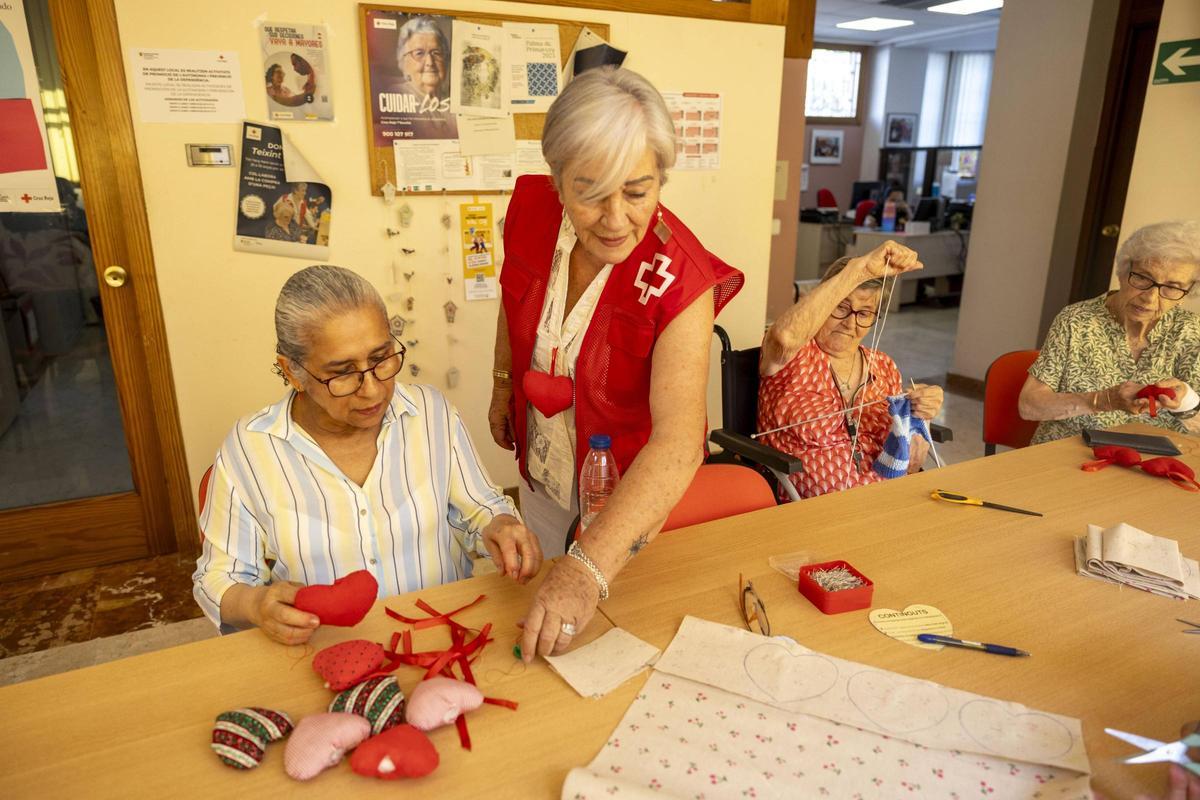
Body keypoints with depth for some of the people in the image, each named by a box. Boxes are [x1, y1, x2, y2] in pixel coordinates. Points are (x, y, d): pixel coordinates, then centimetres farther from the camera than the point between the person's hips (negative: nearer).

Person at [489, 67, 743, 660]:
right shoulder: (531, 210, -18)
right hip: (542, 471, 4)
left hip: (631, 494, -3)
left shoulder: (679, 281, -33)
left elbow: (678, 443, -42)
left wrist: (590, 567, -52)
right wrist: (502, 385, 13)